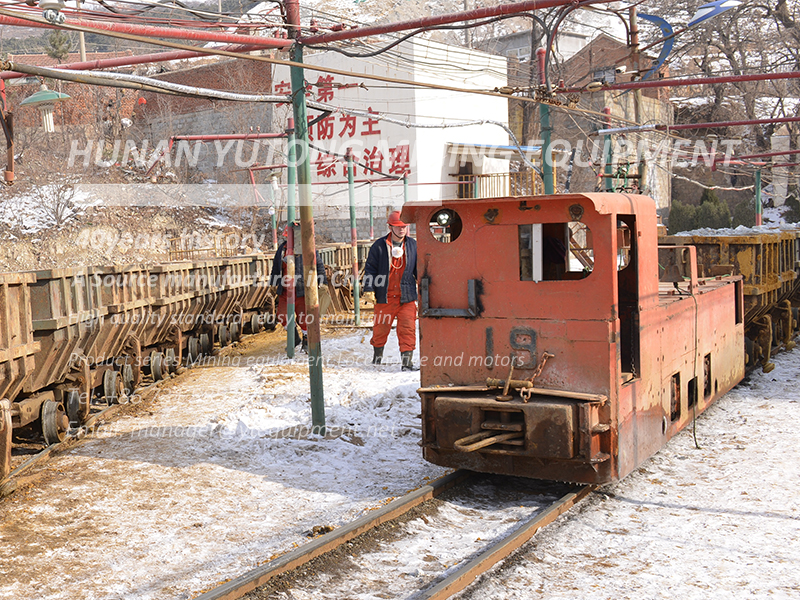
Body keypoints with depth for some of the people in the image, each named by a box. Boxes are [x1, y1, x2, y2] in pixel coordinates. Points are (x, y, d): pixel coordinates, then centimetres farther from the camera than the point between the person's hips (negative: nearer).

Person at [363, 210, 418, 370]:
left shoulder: (413, 245, 6)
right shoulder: (379, 246, -1)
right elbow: (370, 268, 3)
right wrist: (369, 288, -6)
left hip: (407, 297, 1)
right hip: (385, 297, -1)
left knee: (407, 329, -6)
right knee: (381, 327, 10)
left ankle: (407, 361, -3)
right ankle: (377, 355, 33)